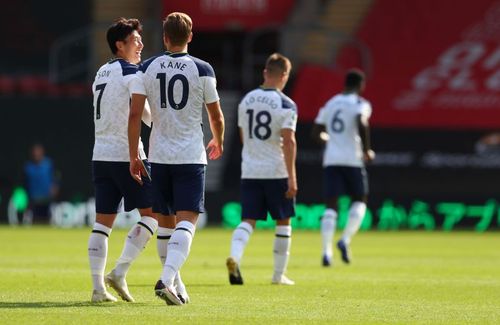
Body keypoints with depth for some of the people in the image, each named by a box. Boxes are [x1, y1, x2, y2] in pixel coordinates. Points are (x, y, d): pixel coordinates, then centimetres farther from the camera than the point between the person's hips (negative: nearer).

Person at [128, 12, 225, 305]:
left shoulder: (148, 69, 3)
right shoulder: (202, 70, -3)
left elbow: (135, 114, -1)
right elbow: (216, 116, 5)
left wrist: (133, 156, 6)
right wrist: (218, 142, 26)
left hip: (159, 157, 3)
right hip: (191, 157, -3)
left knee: (166, 221, 14)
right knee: (187, 221, -8)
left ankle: (172, 281, 18)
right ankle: (167, 279, -25)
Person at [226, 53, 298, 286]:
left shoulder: (246, 100, 8)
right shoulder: (286, 105, -9)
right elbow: (288, 140, -16)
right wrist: (292, 176, -16)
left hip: (249, 171, 4)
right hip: (276, 171, -4)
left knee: (248, 220, 3)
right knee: (283, 222, 11)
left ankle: (234, 257, -24)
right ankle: (279, 274, 15)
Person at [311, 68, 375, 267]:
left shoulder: (330, 104, 15)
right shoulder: (360, 104, -2)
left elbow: (316, 133, 17)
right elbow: (362, 124, -22)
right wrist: (366, 151, -11)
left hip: (331, 159, 4)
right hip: (352, 159, -4)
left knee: (331, 205, 3)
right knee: (359, 201, 14)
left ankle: (326, 252, -10)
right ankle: (345, 240, -5)